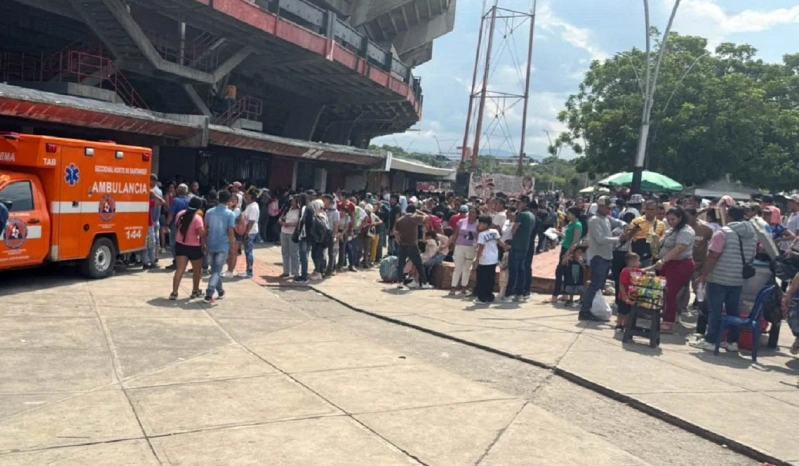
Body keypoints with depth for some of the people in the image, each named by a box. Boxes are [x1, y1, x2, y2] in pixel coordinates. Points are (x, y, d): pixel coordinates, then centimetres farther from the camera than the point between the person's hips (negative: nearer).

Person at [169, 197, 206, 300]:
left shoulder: (180, 214, 1)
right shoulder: (197, 219, -19)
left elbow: (177, 228, 12)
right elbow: (202, 234, -20)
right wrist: (203, 245, -5)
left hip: (180, 245, 5)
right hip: (194, 247, -5)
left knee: (179, 270, 3)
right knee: (197, 270, 14)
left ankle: (174, 292, -5)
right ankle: (195, 291, 26)